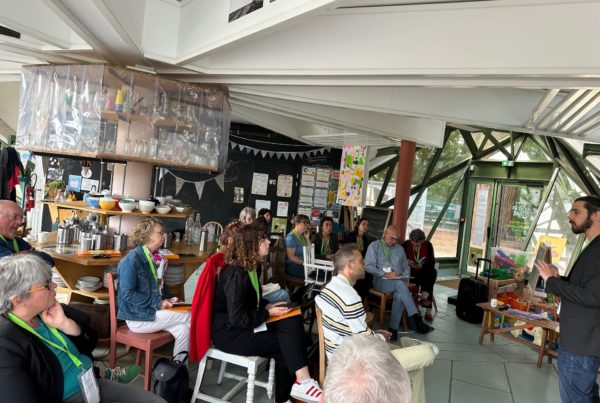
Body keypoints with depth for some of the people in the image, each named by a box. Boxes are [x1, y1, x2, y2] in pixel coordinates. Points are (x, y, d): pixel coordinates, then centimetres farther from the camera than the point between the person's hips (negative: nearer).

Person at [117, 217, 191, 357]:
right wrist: (158, 303, -21)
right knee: (189, 317, -14)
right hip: (138, 318, -7)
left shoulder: (155, 258, 9)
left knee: (183, 329, -15)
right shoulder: (132, 260, -15)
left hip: (152, 311, 7)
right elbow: (128, 294, -21)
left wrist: (169, 298, 3)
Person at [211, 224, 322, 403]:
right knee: (285, 345, -18)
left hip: (244, 324, 9)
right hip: (229, 332, -8)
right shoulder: (236, 274, -21)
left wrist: (268, 306, 3)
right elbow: (237, 318, -24)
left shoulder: (251, 268, 8)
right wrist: (268, 313, -15)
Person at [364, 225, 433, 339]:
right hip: (380, 281, -4)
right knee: (400, 284, -36)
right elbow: (368, 266, -4)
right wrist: (384, 274, -18)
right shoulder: (374, 246, 7)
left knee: (399, 295, -34)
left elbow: (406, 268, 24)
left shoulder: (400, 249, 23)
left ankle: (393, 328, -27)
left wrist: (404, 276, 0)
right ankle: (416, 319, -38)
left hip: (398, 282, 4)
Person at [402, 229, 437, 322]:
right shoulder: (405, 244, -5)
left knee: (432, 272, -30)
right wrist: (406, 261, -22)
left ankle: (424, 297, -40)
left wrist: (421, 265, -25)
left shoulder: (428, 245, -2)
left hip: (424, 271, 2)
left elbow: (432, 262, -6)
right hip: (410, 272, -2)